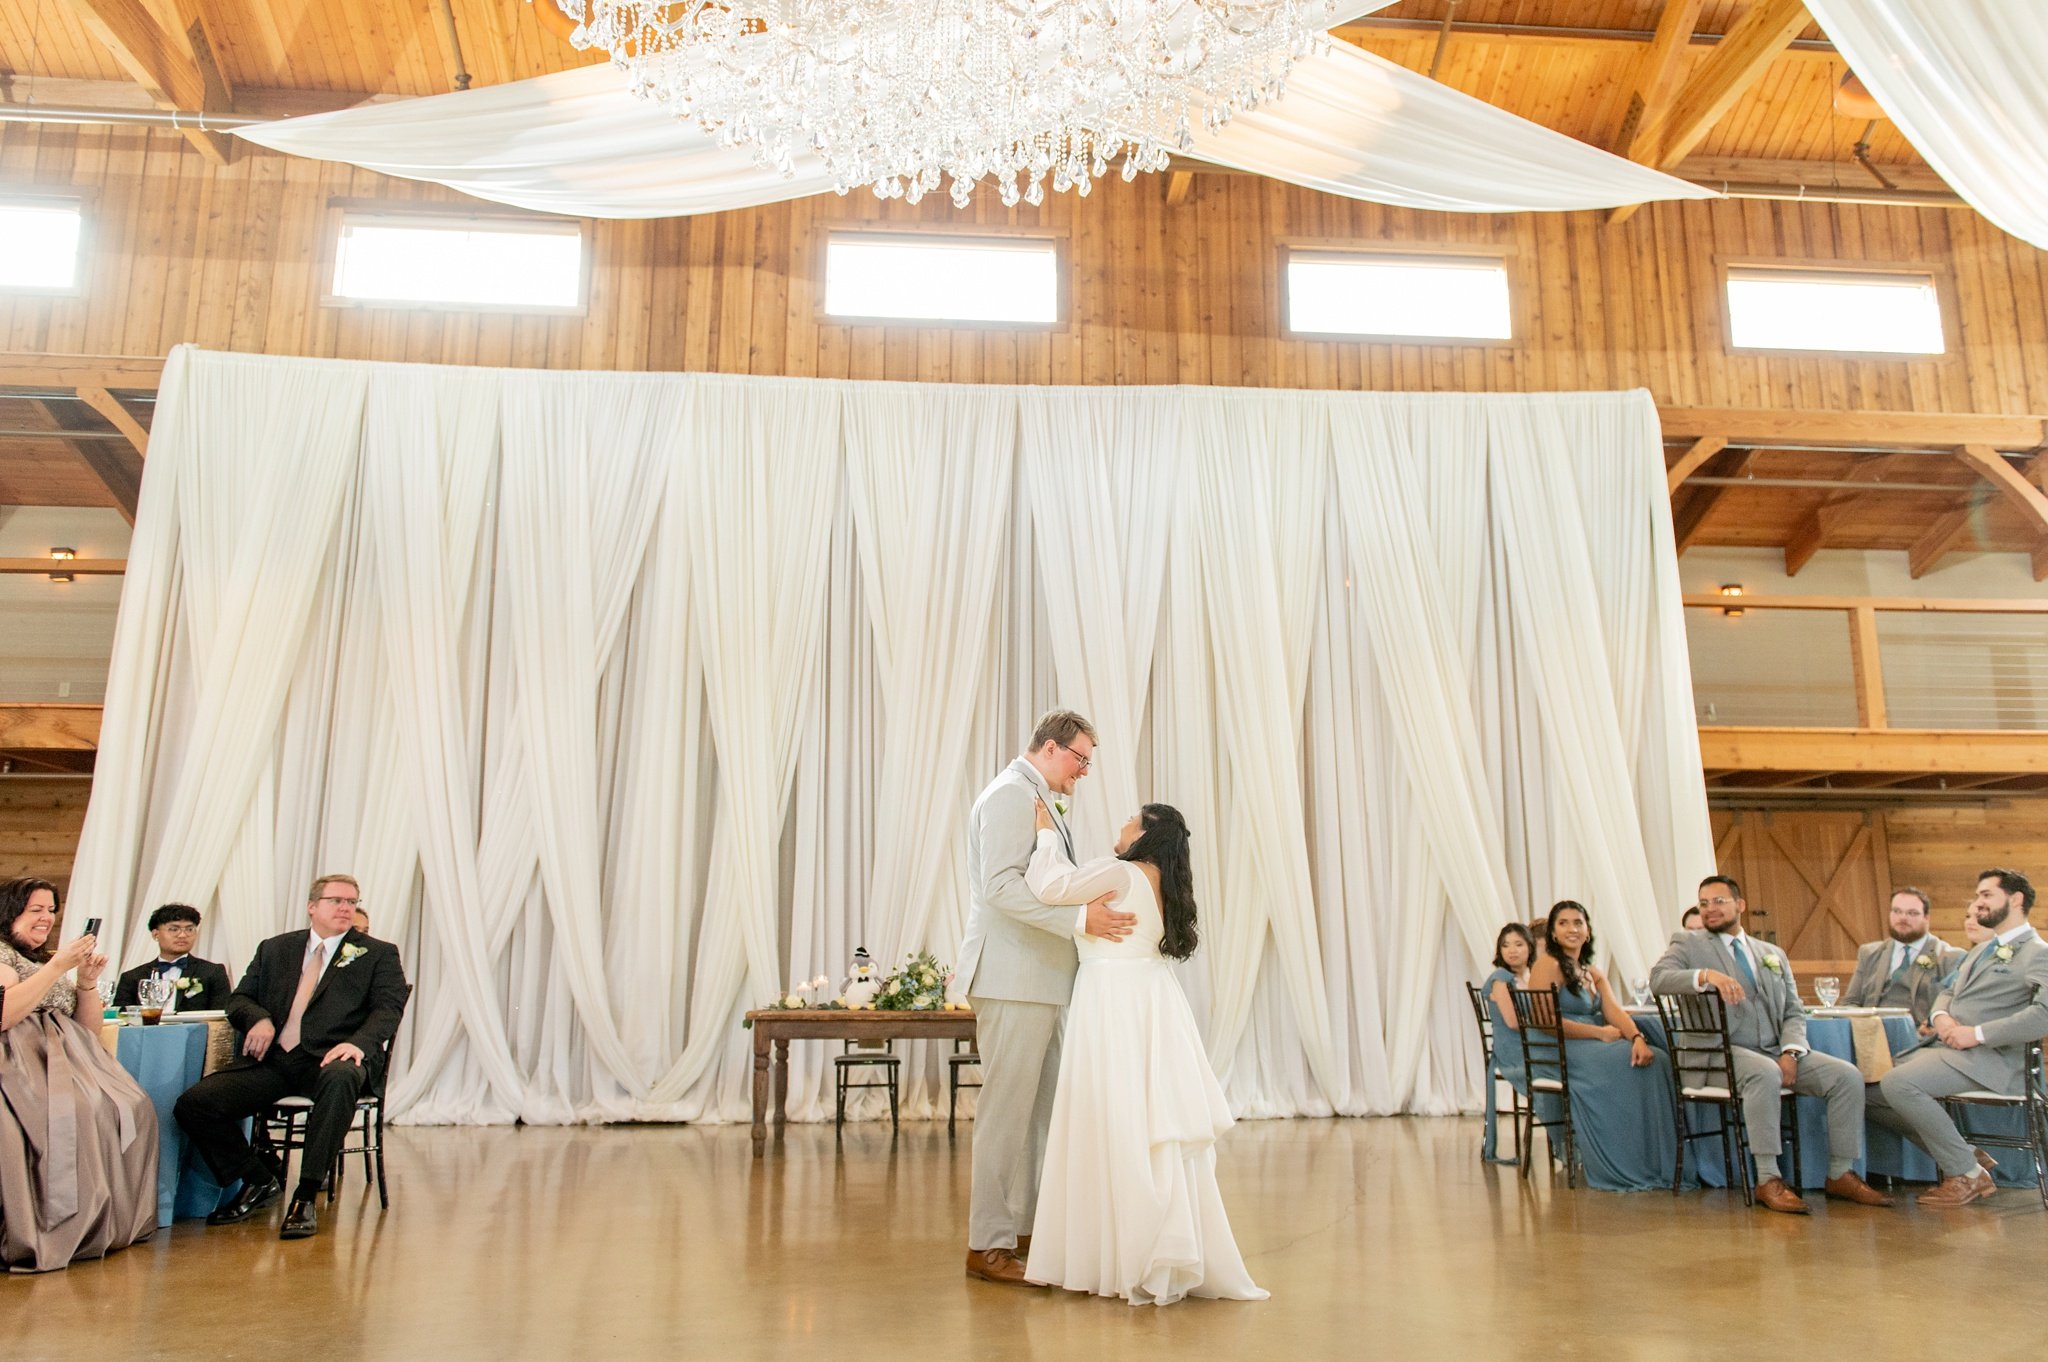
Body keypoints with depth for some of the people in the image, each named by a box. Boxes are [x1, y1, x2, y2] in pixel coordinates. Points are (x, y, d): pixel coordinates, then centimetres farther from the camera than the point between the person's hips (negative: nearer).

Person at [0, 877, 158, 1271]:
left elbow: (89, 1028, 21)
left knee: (133, 1109, -19)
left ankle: (114, 1221, -16)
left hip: (66, 1058, 7)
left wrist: (88, 982, 4)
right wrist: (57, 967, -16)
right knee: (80, 1112, -34)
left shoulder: (52, 959, 26)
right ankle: (64, 1230, -27)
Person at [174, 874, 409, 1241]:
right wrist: (259, 1019, -5)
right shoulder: (275, 949, 22)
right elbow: (239, 999, 20)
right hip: (273, 1059, 4)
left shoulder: (378, 954, 12)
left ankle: (305, 1197, -29)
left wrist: (359, 1043, -22)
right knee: (193, 1103, -15)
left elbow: (388, 1008, -1)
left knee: (341, 1079, -39)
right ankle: (259, 1181, 6)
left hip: (329, 1058, -4)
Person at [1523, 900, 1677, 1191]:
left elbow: (1615, 1010, 2)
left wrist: (1637, 1037, -19)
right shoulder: (1548, 965, -5)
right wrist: (1601, 1033, -12)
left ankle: (1659, 1164, -15)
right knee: (1630, 1067, -25)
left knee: (1656, 1059, -16)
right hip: (1559, 1054, -7)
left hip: (1593, 1049, 7)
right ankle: (1624, 1169, -19)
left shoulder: (1594, 973, 19)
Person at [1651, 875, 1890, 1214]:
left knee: (1847, 1075, -14)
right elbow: (1658, 977, -13)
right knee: (1765, 1074, -36)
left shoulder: (1774, 954, 21)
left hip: (1775, 1052, 5)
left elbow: (1794, 1012, 14)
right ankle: (1768, 1180, -28)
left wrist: (1790, 1052, -6)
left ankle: (1840, 1175, -2)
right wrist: (1706, 975, -30)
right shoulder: (1688, 944, 7)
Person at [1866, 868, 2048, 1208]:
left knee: (1898, 1083, -29)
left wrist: (1978, 1033, -21)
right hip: (1949, 1050, 9)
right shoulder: (1981, 949, 23)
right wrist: (1940, 1015, 2)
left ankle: (1967, 1174, -10)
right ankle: (1965, 1156, 7)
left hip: (1988, 1059, -9)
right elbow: (1948, 992, 27)